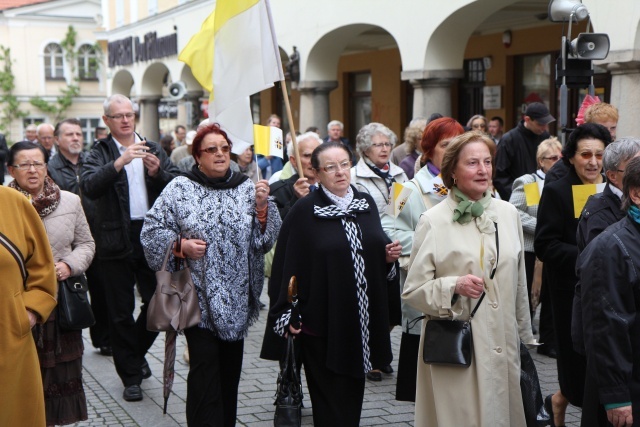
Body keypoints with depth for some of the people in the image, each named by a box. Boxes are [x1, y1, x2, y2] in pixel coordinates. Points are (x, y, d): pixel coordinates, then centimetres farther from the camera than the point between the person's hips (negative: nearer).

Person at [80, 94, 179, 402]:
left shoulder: (154, 149, 12)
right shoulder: (100, 153, 2)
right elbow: (89, 186, -17)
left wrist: (157, 171, -16)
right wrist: (120, 162, -27)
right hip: (116, 241, -2)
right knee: (121, 312, 4)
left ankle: (137, 351, 33)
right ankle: (131, 375, 16)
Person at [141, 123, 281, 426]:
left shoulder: (246, 188, 5)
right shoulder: (180, 189, -2)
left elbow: (265, 239, 2)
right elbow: (151, 231, 1)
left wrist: (262, 207, -13)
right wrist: (181, 245, -13)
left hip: (236, 299, 3)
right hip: (199, 297, -3)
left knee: (230, 367, 12)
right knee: (204, 367, -5)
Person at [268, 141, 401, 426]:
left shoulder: (366, 203, 9)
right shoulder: (304, 211, -7)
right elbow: (288, 265, -10)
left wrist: (388, 256, -3)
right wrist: (286, 315, -16)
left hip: (363, 322, 5)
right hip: (323, 324, -5)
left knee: (353, 398, 14)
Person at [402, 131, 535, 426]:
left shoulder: (508, 214, 7)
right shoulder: (433, 221, -6)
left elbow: (519, 283, 16)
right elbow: (412, 291, -4)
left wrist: (525, 335, 20)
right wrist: (453, 286, -20)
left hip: (503, 346, 4)